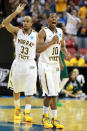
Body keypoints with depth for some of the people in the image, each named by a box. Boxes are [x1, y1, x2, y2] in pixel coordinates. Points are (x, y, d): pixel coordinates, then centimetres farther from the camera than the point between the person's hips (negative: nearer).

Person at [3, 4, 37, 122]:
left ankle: (27, 113, -13)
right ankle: (17, 109, 35)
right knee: (17, 89, 14)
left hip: (30, 65, -1)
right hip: (18, 64, 1)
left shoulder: (36, 35, 0)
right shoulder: (17, 31, -2)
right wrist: (16, 12, -25)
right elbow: (5, 23, -18)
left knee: (29, 91, -10)